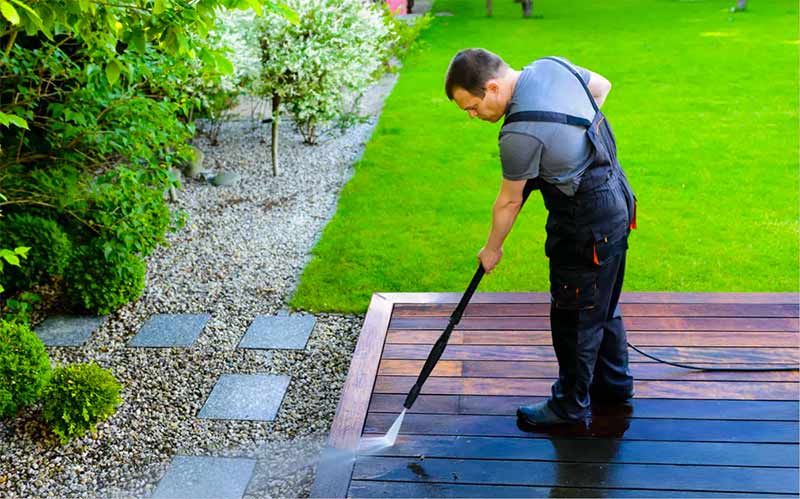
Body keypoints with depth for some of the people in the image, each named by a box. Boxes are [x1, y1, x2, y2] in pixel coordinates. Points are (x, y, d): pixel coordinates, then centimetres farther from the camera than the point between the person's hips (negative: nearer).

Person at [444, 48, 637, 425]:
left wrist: (492, 249, 2)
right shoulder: (551, 65, -3)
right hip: (615, 200, 10)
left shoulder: (520, 133, -27)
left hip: (586, 227, -10)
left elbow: (509, 202, -14)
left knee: (575, 317, 7)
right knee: (603, 306, 23)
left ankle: (571, 404, 24)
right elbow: (602, 85, 16)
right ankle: (614, 383, 40)